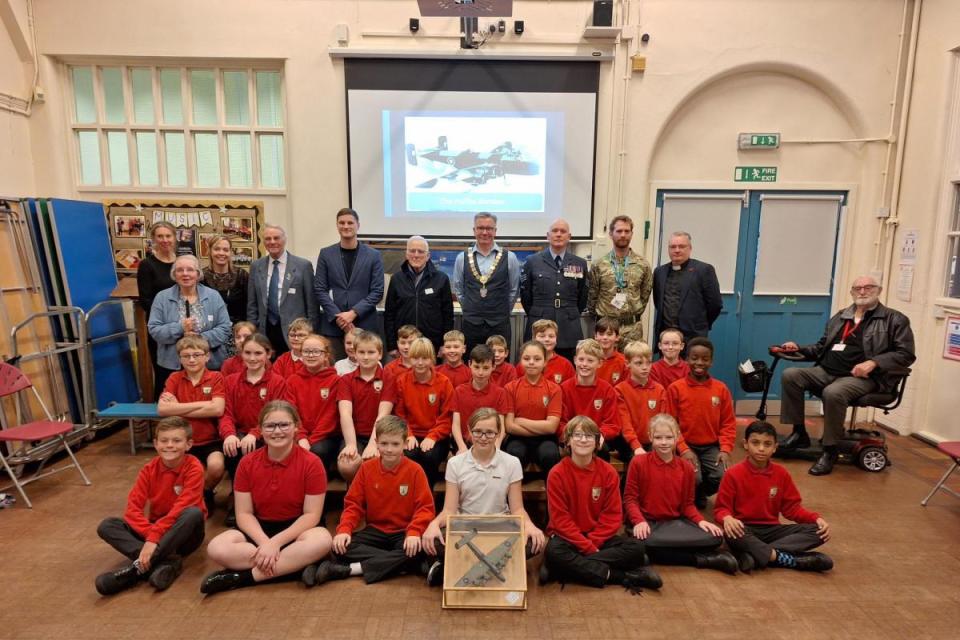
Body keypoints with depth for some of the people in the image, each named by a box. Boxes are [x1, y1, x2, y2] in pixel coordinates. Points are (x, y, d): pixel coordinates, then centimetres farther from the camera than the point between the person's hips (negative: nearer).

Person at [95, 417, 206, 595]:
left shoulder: (193, 468, -17)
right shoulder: (149, 470, -4)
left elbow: (181, 508, -24)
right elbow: (132, 508, -10)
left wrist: (154, 538, -32)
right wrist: (151, 534, -25)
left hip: (184, 533, -5)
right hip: (155, 529, 5)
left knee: (194, 513, -35)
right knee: (106, 526, -13)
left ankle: (139, 566, -31)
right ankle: (165, 561, -31)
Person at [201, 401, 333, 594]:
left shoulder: (311, 463, -14)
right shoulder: (247, 463, -5)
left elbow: (311, 515, -13)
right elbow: (244, 513, -4)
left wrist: (275, 542, -23)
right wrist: (264, 542, -21)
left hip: (296, 528, -2)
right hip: (259, 529, 3)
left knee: (322, 540, -36)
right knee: (216, 548, -26)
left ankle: (243, 576, -24)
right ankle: (299, 564, -24)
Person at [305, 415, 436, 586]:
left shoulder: (414, 470, -10)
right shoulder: (367, 468, -2)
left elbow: (425, 507, -12)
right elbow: (353, 504, 1)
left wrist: (414, 532, -28)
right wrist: (344, 529, -17)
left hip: (404, 532, -2)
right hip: (376, 530, 2)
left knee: (418, 551, -35)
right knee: (341, 547, -22)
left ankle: (348, 570, -28)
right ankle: (397, 563, -24)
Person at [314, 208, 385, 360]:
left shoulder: (373, 255, 3)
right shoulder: (325, 254, 6)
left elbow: (377, 291, -2)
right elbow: (319, 289, 3)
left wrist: (354, 313, -13)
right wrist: (337, 316, -9)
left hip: (364, 325, -1)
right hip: (332, 325, 1)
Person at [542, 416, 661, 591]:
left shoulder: (608, 472, -4)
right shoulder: (557, 473, -11)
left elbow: (613, 515, -3)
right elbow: (560, 518, -12)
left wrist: (592, 543, -15)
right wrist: (588, 547, -18)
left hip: (599, 538, 3)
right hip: (567, 536, -3)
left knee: (636, 547, -20)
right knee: (554, 552, -35)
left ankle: (564, 570, -25)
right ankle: (625, 577, -26)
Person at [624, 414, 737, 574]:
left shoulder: (686, 467, 7)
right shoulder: (638, 463, -6)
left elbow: (688, 503, 11)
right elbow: (630, 498, -4)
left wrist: (700, 520, -8)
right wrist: (639, 521, -21)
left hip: (676, 521, 4)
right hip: (648, 522, -3)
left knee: (715, 538, -21)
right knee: (646, 544, -38)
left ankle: (663, 555, -11)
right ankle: (702, 559, -20)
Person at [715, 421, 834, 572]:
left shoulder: (781, 474, 4)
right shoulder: (734, 474, -8)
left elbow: (792, 507, 9)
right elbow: (721, 508, -6)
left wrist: (816, 518, -9)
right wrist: (727, 518, -30)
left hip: (771, 529, 5)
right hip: (745, 529, -5)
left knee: (817, 531, -17)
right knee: (733, 535, -38)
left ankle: (754, 555, -28)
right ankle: (787, 559, -28)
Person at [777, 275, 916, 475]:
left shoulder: (895, 320, 7)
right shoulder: (840, 316, 22)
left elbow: (906, 354, -1)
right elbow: (822, 347, 26)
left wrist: (874, 362, -16)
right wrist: (799, 348, 8)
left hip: (861, 377, -5)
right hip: (826, 371, 6)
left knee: (833, 393, -37)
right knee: (790, 375, -19)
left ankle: (830, 451, -19)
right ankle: (799, 433, -9)